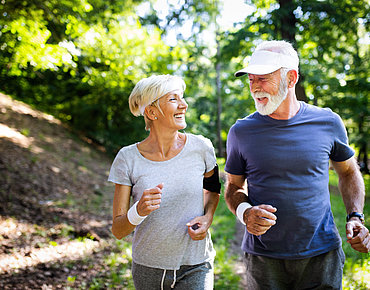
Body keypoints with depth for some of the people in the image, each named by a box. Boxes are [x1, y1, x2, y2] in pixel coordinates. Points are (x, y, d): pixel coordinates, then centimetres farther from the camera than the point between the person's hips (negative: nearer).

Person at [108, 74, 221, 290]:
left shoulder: (200, 147, -9)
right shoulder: (128, 159, -11)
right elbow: (118, 231, -9)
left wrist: (207, 218, -6)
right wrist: (139, 211, -29)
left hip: (195, 267, 0)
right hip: (148, 270, 1)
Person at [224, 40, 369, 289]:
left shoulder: (328, 122, -2)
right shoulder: (241, 132, -4)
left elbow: (349, 172, 13)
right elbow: (234, 187, 7)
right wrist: (244, 212, -15)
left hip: (322, 255, 1)